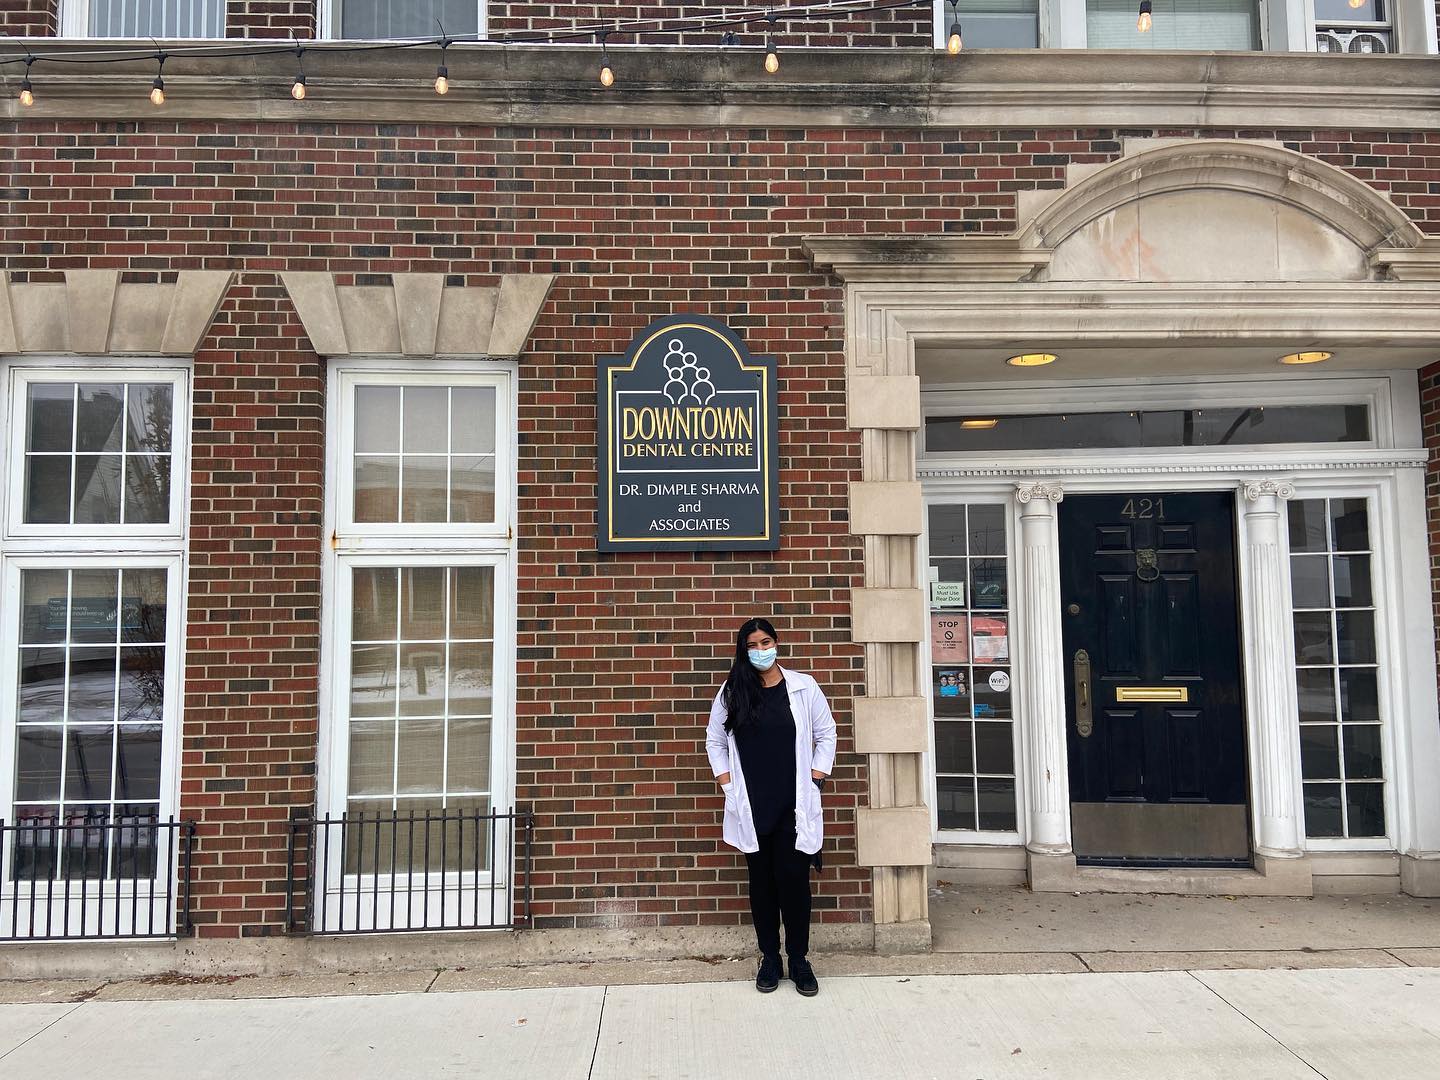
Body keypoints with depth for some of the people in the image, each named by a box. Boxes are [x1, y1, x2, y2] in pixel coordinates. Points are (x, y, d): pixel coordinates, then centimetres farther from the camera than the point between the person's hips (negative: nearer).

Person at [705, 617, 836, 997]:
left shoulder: (803, 687, -1)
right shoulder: (732, 692, 1)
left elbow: (825, 734, 8)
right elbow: (715, 740, 11)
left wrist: (815, 780, 2)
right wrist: (727, 783, 4)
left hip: (794, 804, -1)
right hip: (751, 805, 1)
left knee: (794, 879, 0)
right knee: (762, 881, 9)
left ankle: (799, 959, 15)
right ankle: (769, 958, 21)